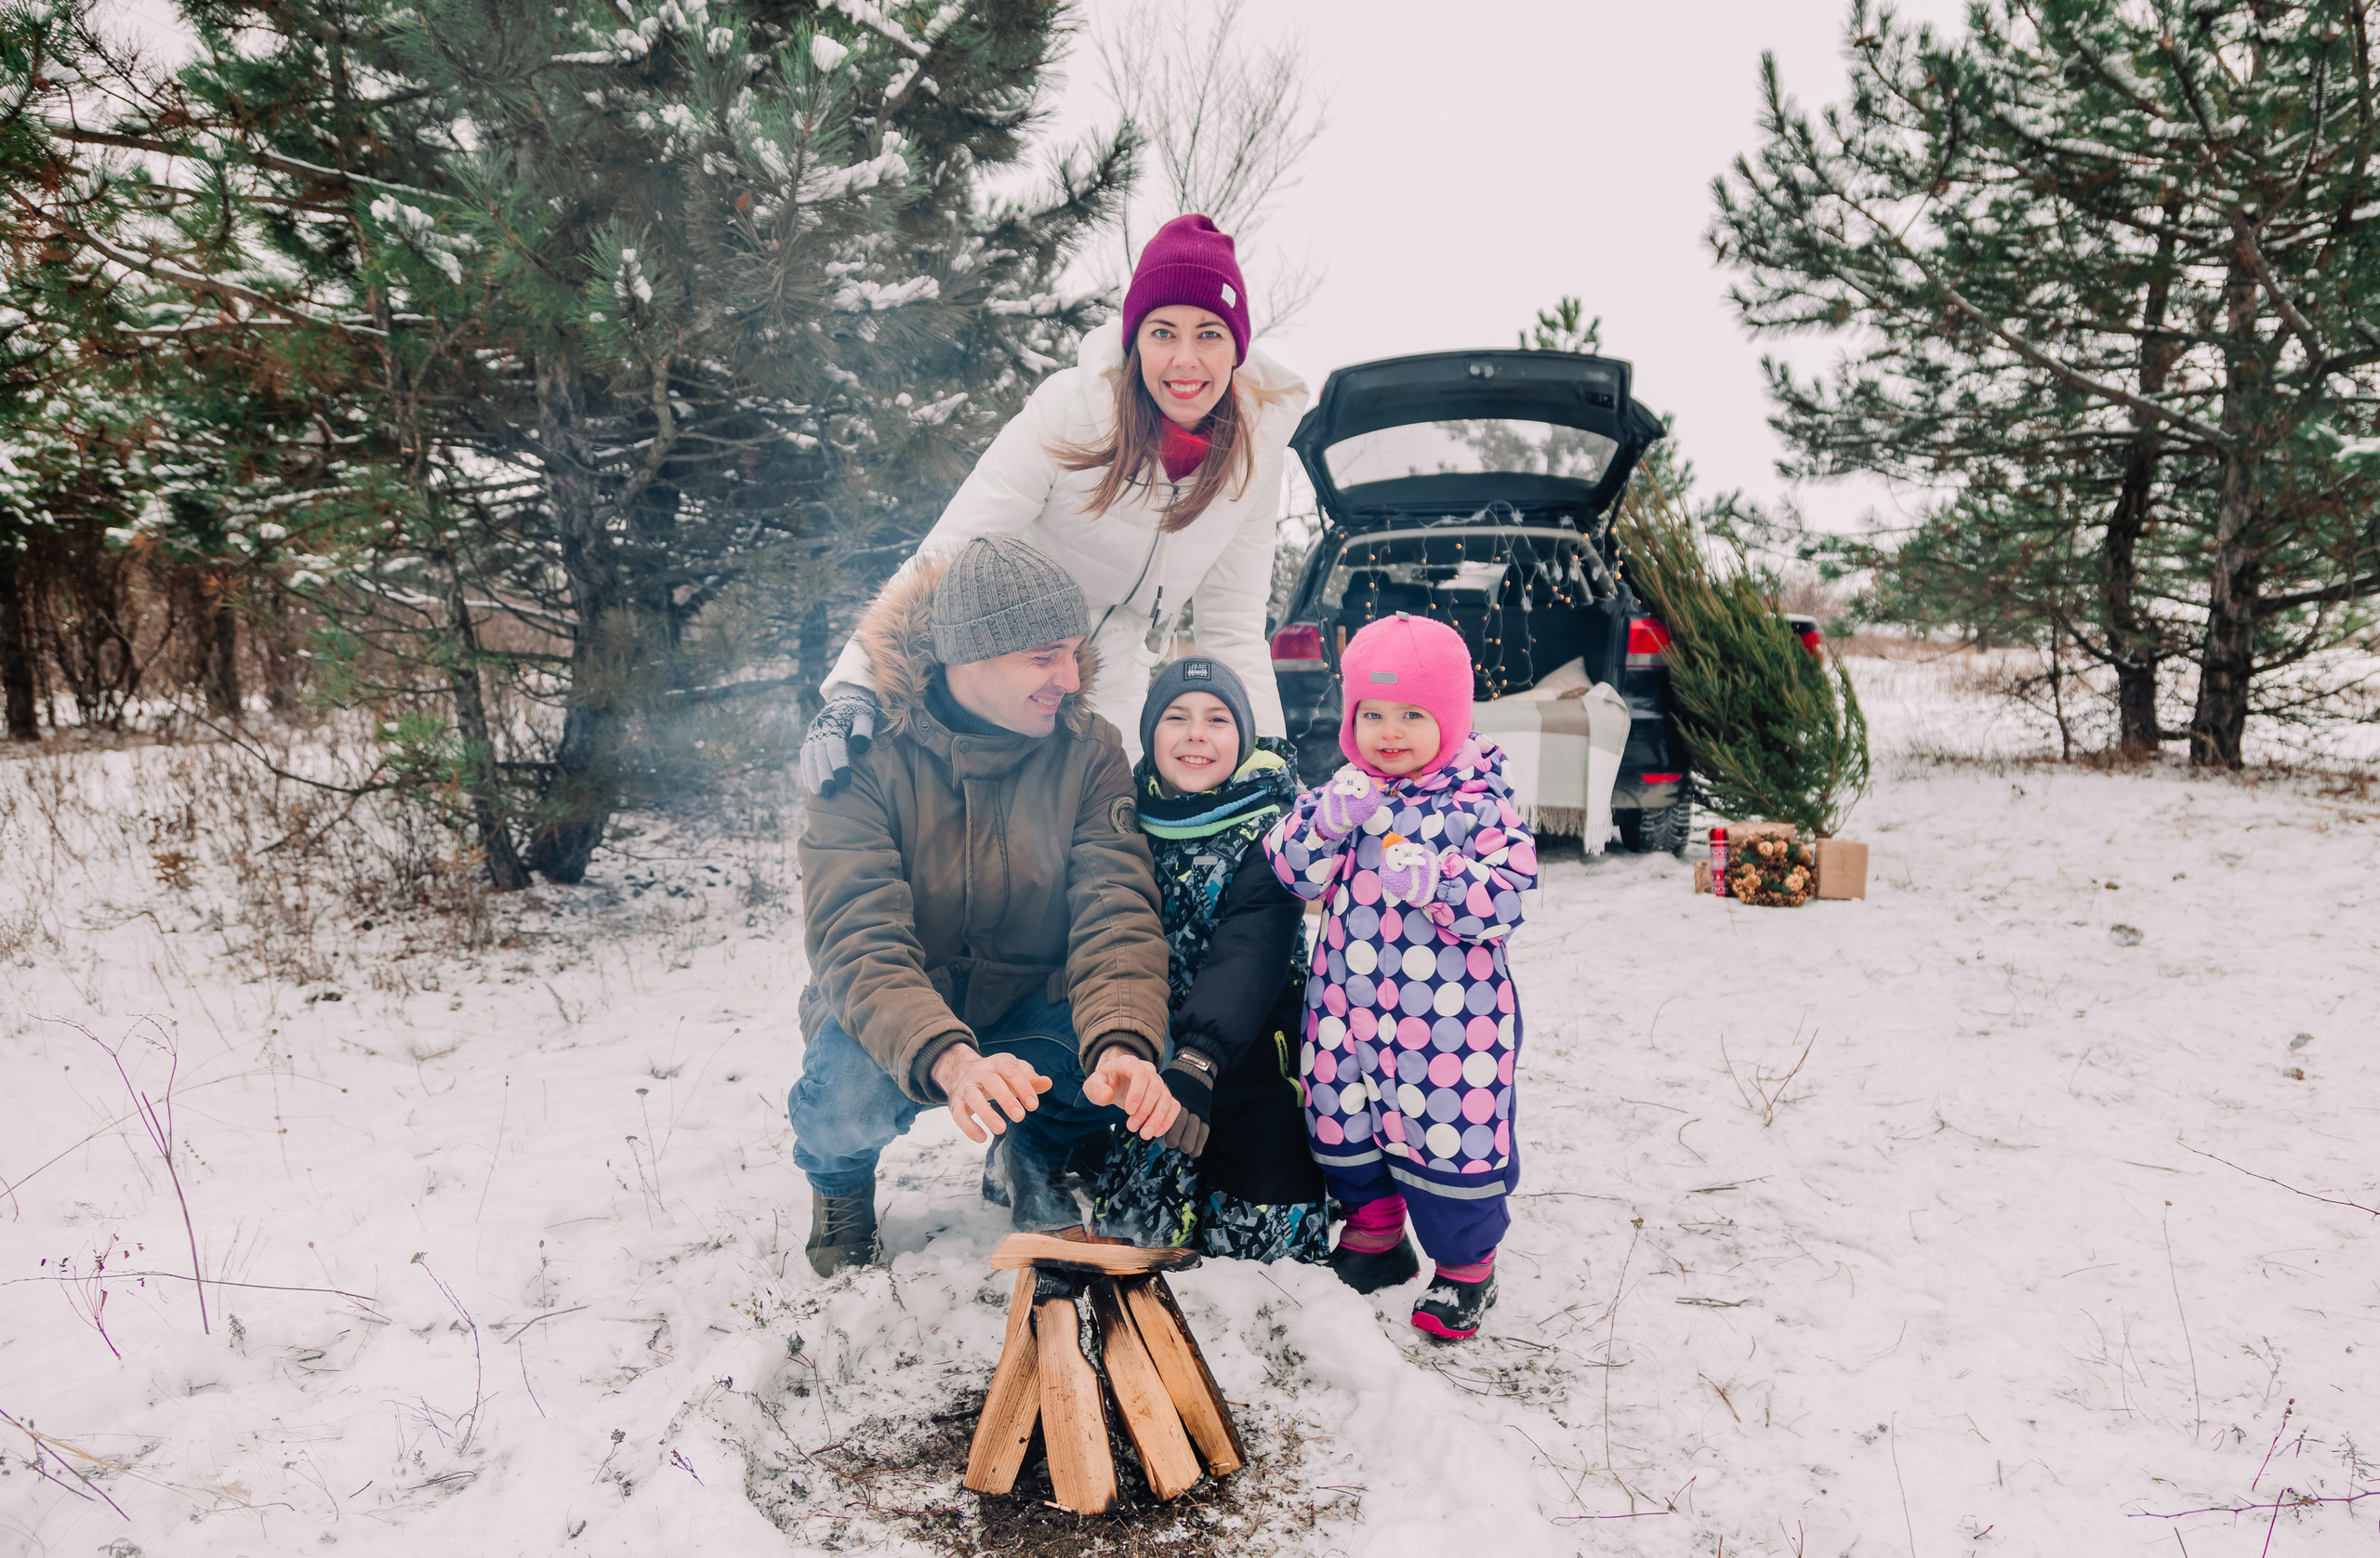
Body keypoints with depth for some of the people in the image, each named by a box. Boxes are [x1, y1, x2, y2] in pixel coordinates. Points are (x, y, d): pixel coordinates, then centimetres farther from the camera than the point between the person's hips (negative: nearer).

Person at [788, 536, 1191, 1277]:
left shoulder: (1089, 751, -9)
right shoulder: (870, 757, -18)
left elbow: (1116, 910, -20)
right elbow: (856, 940, -28)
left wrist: (1121, 1044, -42)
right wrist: (950, 1061, -48)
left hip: (1030, 1016, 2)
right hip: (892, 1029, -1)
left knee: (1147, 1069, -28)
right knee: (850, 1091, -35)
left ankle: (1037, 1149, 9)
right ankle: (840, 1175, 6)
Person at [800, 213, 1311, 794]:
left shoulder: (1254, 445, -8)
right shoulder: (1069, 409, -22)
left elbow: (1234, 624, 0)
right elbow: (945, 557, -23)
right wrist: (857, 684, -35)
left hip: (1109, 698, 4)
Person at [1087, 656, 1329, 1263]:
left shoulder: (1267, 828, -11)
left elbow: (1250, 956, -27)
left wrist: (1199, 1059, -43)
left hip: (1247, 1057, -3)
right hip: (1149, 1051, 3)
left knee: (1264, 1239, -7)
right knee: (1135, 1225, -7)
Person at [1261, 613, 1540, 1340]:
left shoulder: (1479, 802, -8)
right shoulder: (1342, 792, 3)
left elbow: (1507, 900, -14)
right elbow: (1294, 873, -2)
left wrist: (1433, 880, -29)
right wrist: (1328, 820, -20)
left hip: (1450, 1015, -4)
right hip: (1348, 1002, 5)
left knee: (1449, 1130, 3)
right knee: (1344, 1120, 16)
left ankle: (1466, 1266, 25)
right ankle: (1375, 1234, 39)